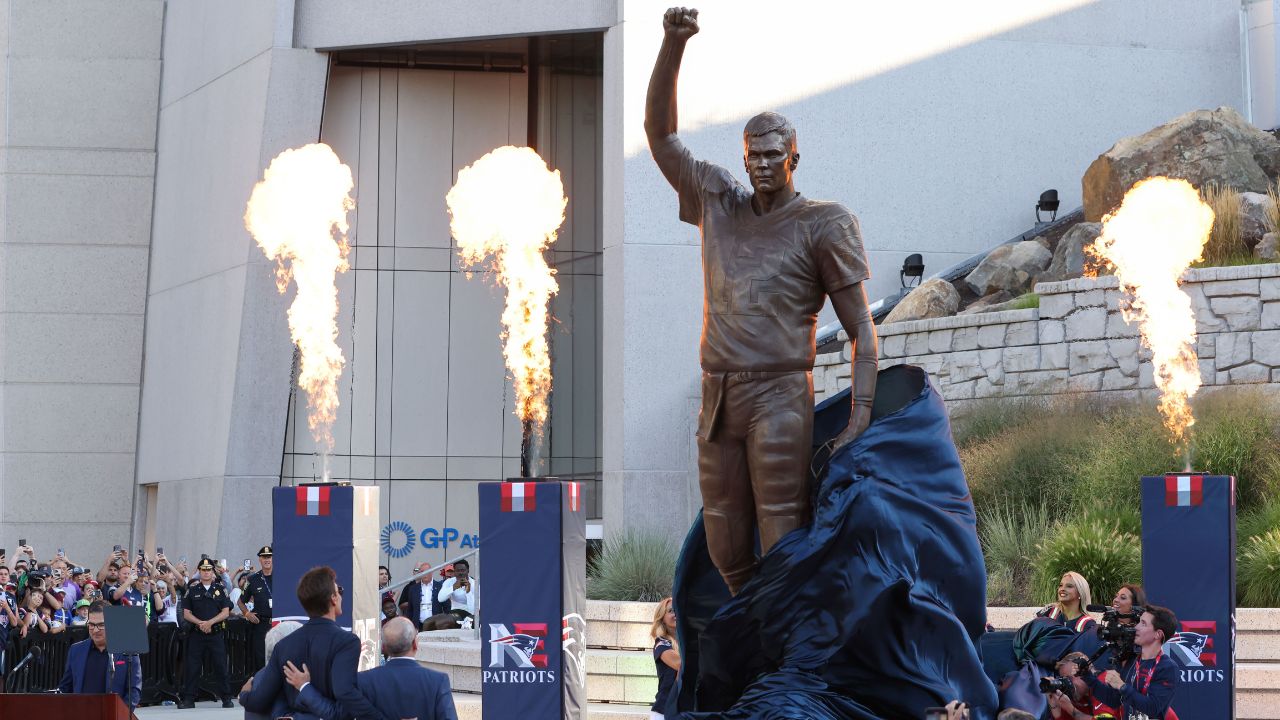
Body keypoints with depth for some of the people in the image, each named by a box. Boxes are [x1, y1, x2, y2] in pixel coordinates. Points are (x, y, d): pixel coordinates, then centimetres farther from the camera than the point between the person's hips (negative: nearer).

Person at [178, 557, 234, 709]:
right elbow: (186, 614, 3)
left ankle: (226, 698, 7)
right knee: (192, 667, -1)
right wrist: (200, 623, -13)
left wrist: (210, 622, -13)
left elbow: (226, 612, 1)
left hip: (216, 634, 0)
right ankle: (188, 699, 5)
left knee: (221, 667, 0)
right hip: (196, 633, 0)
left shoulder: (221, 590, 7)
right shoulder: (192, 590, 7)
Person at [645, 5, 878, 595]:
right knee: (726, 551, 6)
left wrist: (861, 416, -15)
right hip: (718, 398, 5)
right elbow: (659, 131, 14)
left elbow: (861, 328, -2)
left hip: (781, 397, -5)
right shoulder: (719, 204, 15)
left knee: (783, 546, -11)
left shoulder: (823, 225, 1)